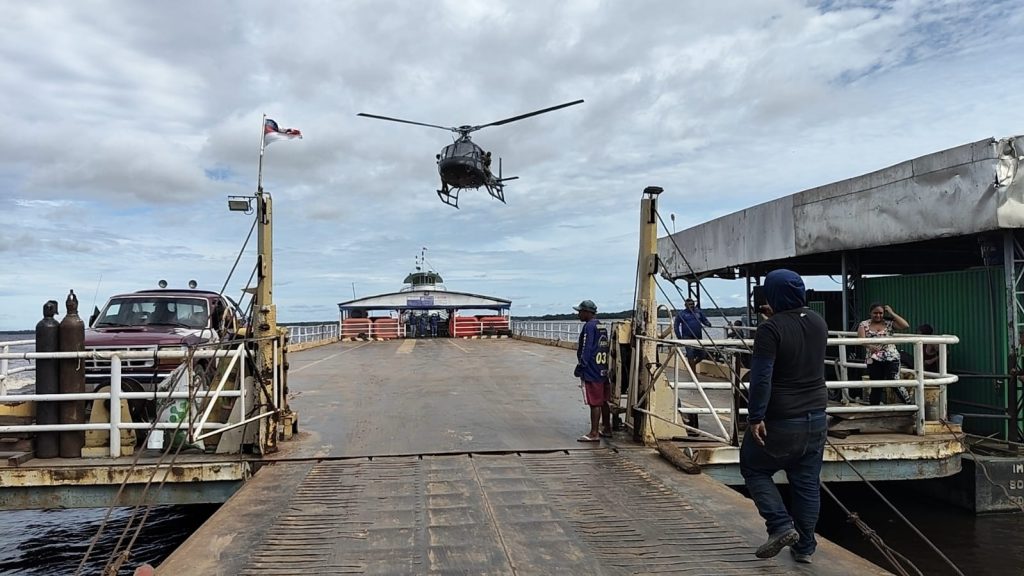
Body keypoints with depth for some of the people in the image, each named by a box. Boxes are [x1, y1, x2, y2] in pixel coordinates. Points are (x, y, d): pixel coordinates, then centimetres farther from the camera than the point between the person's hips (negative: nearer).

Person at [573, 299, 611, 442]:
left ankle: (594, 433, -3)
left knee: (594, 403, -6)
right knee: (603, 401, 15)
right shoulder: (602, 327, 14)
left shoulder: (589, 327, -13)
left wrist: (580, 367, -11)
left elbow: (586, 350, -16)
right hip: (603, 370, 9)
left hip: (591, 372, -9)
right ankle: (606, 429, 23)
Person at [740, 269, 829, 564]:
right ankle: (805, 546, 19)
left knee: (753, 468, 13)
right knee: (807, 482, 13)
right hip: (816, 417, 7)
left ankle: (781, 526, 2)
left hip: (781, 419, -6)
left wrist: (755, 417, -18)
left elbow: (761, 377, -23)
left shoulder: (771, 328, -18)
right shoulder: (818, 321, 4)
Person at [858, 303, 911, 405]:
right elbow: (861, 339, -12)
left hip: (891, 358, -1)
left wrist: (892, 313, -5)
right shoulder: (864, 324, 4)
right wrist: (870, 346, -33)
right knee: (876, 386, 8)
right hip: (873, 360, 1)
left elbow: (905, 325, -8)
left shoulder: (889, 322, 5)